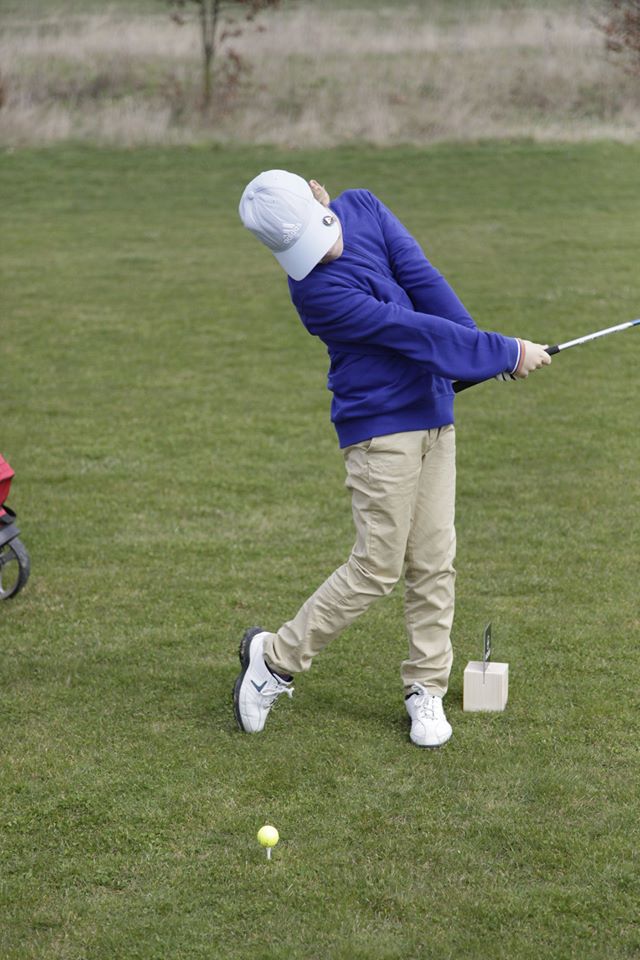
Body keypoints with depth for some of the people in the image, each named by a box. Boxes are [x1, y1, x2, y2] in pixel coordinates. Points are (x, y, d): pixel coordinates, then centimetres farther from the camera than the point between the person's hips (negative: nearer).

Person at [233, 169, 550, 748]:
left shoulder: (363, 208, 0)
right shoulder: (315, 288, -21)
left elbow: (424, 281, -5)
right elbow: (410, 329, -21)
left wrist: (478, 348, -15)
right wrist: (504, 353, -18)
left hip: (435, 413, 7)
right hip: (380, 427, -7)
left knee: (434, 563, 7)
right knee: (377, 568, -4)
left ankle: (426, 689, 17)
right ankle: (276, 658, 12)